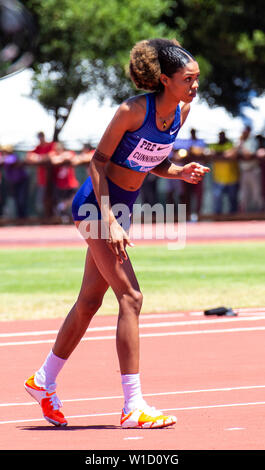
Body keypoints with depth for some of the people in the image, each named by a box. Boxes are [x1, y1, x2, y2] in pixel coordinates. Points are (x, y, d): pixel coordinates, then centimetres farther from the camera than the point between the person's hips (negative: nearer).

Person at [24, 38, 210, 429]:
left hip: (122, 206, 8)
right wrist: (108, 220, -24)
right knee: (131, 296, -15)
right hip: (97, 204, -8)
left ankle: (44, 381, 32)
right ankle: (133, 407, -15)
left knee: (90, 301, 15)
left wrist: (181, 173, -7)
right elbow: (98, 161, -17)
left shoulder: (181, 112, 0)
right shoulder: (133, 110, -22)